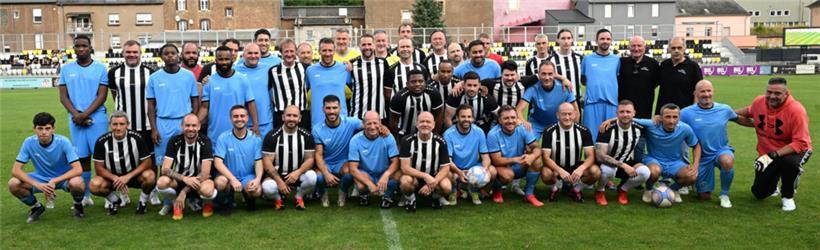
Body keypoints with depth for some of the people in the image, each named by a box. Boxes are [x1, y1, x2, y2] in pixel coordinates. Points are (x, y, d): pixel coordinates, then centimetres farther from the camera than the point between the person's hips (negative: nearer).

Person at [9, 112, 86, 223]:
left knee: (76, 183, -36)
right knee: (13, 184, -21)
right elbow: (15, 170, -17)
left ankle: (78, 205, 0)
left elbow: (78, 169, -27)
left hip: (63, 177, -3)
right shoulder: (29, 142, -15)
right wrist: (37, 184, -31)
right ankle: (36, 207, 8)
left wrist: (54, 181, -36)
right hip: (41, 178, 3)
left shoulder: (63, 142, -22)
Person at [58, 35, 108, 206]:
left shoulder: (100, 68, 2)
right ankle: (85, 195, 13)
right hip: (75, 119, 3)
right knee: (82, 157, 6)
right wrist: (76, 115, -9)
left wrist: (84, 114, -13)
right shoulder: (66, 69, 9)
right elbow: (63, 96, 6)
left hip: (97, 118, -2)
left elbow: (102, 96, -4)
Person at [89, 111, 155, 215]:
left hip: (134, 175, -1)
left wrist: (128, 177, -24)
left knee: (149, 176, -33)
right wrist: (115, 178, -25)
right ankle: (115, 201, 7)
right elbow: (99, 168, -9)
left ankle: (143, 202, -1)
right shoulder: (102, 142, -13)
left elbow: (147, 162, -13)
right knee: (94, 185, -27)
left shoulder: (136, 138, -16)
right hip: (113, 177, 1)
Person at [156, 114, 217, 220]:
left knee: (207, 190, -38)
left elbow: (205, 173, -18)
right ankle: (176, 204, 2)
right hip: (179, 180, 2)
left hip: (200, 180, -2)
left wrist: (184, 192, -25)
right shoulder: (174, 141, -7)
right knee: (162, 182, -31)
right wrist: (184, 178, -33)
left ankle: (208, 203, 2)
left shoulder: (205, 142, -13)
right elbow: (165, 169, -14)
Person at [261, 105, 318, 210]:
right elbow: (267, 162, -10)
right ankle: (278, 198, 7)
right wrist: (279, 181, -21)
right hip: (277, 175, -1)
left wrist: (298, 172, -24)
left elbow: (310, 159, -3)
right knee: (268, 187, -33)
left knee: (311, 177, -31)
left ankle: (299, 196, 3)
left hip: (298, 174, 1)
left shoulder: (306, 136, -3)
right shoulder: (272, 136, -8)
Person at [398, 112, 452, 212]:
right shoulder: (408, 141, -14)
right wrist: (425, 176, -33)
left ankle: (436, 197, 9)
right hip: (414, 176, -1)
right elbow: (405, 167, -19)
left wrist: (432, 184, -25)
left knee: (446, 187, -29)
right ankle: (410, 199, 0)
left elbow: (445, 168, -9)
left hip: (435, 177, 2)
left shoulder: (440, 142, -9)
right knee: (405, 181, -36)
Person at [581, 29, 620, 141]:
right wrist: (593, 85, 3)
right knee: (591, 136, 0)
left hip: (611, 102, 1)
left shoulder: (616, 60, 9)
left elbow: (620, 79, 16)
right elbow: (582, 79, 15)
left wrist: (609, 85, 4)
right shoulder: (587, 59, 7)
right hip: (592, 102, -1)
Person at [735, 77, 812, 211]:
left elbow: (800, 143, -30)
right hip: (766, 153, 5)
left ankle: (788, 196, -10)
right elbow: (749, 112, 17)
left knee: (788, 162, -41)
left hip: (793, 151, -4)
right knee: (759, 193, 5)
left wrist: (773, 155, -38)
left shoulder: (796, 110, -27)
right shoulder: (758, 102, -11)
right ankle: (773, 183, 45)